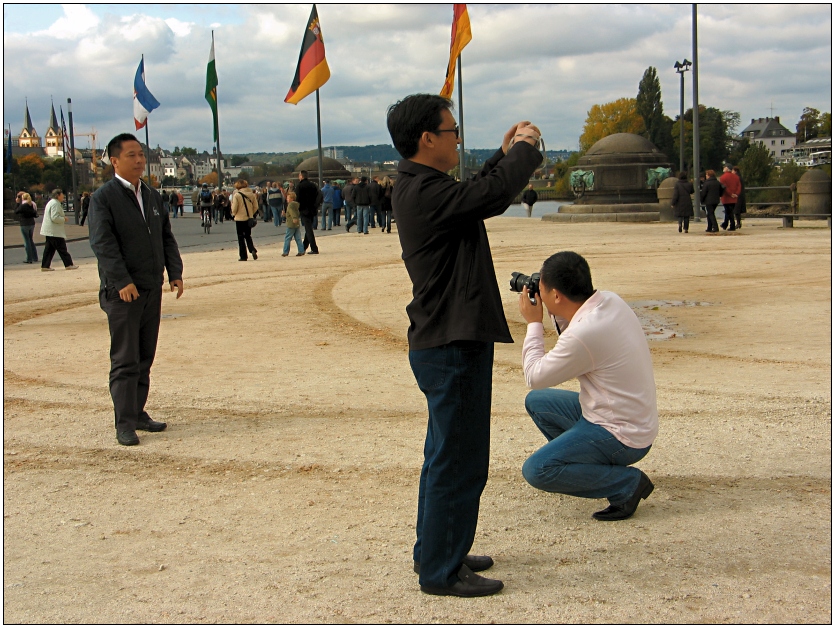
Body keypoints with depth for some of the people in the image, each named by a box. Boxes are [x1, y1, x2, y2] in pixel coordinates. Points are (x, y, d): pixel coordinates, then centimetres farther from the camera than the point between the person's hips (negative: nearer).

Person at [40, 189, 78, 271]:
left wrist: (63, 218, 16)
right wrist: (64, 219, -11)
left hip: (49, 231, 10)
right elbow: (55, 218, -24)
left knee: (49, 249, 10)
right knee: (62, 248, -4)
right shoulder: (55, 204, -16)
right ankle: (68, 264, 0)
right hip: (54, 232, -10)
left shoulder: (51, 202, 19)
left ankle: (45, 266, 10)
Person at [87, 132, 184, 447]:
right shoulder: (103, 197, -7)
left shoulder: (152, 195, 15)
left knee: (145, 357, 11)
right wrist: (122, 282, -22)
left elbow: (166, 237, 17)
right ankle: (124, 423, 1)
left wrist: (175, 273, 6)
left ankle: (138, 413, 21)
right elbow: (102, 243, -15)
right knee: (125, 360, -4)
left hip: (152, 289, 7)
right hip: (122, 291, -7)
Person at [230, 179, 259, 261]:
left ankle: (243, 256, 8)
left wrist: (233, 215, 9)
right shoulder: (251, 194, -1)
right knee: (248, 236, 18)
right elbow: (256, 206, 2)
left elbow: (234, 208, -11)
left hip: (240, 219, -4)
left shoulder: (236, 195, -14)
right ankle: (253, 250, -6)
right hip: (249, 218, 4)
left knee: (241, 238, 7)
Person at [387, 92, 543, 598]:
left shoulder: (421, 187, 12)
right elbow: (494, 195, -25)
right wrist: (524, 149, -8)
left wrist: (508, 154, 17)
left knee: (446, 456, 20)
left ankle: (436, 552, 33)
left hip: (445, 343, 11)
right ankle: (442, 571, 8)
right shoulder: (425, 192, -20)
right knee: (459, 462, -2)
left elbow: (476, 195, 26)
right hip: (452, 347, -11)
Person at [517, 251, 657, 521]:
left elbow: (535, 376, -14)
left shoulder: (584, 333, -29)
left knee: (535, 470, -18)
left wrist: (534, 323, -5)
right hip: (634, 419, 9)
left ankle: (628, 484, -10)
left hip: (621, 436, -9)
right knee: (536, 401, 18)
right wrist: (558, 316, 3)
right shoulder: (610, 301, -3)